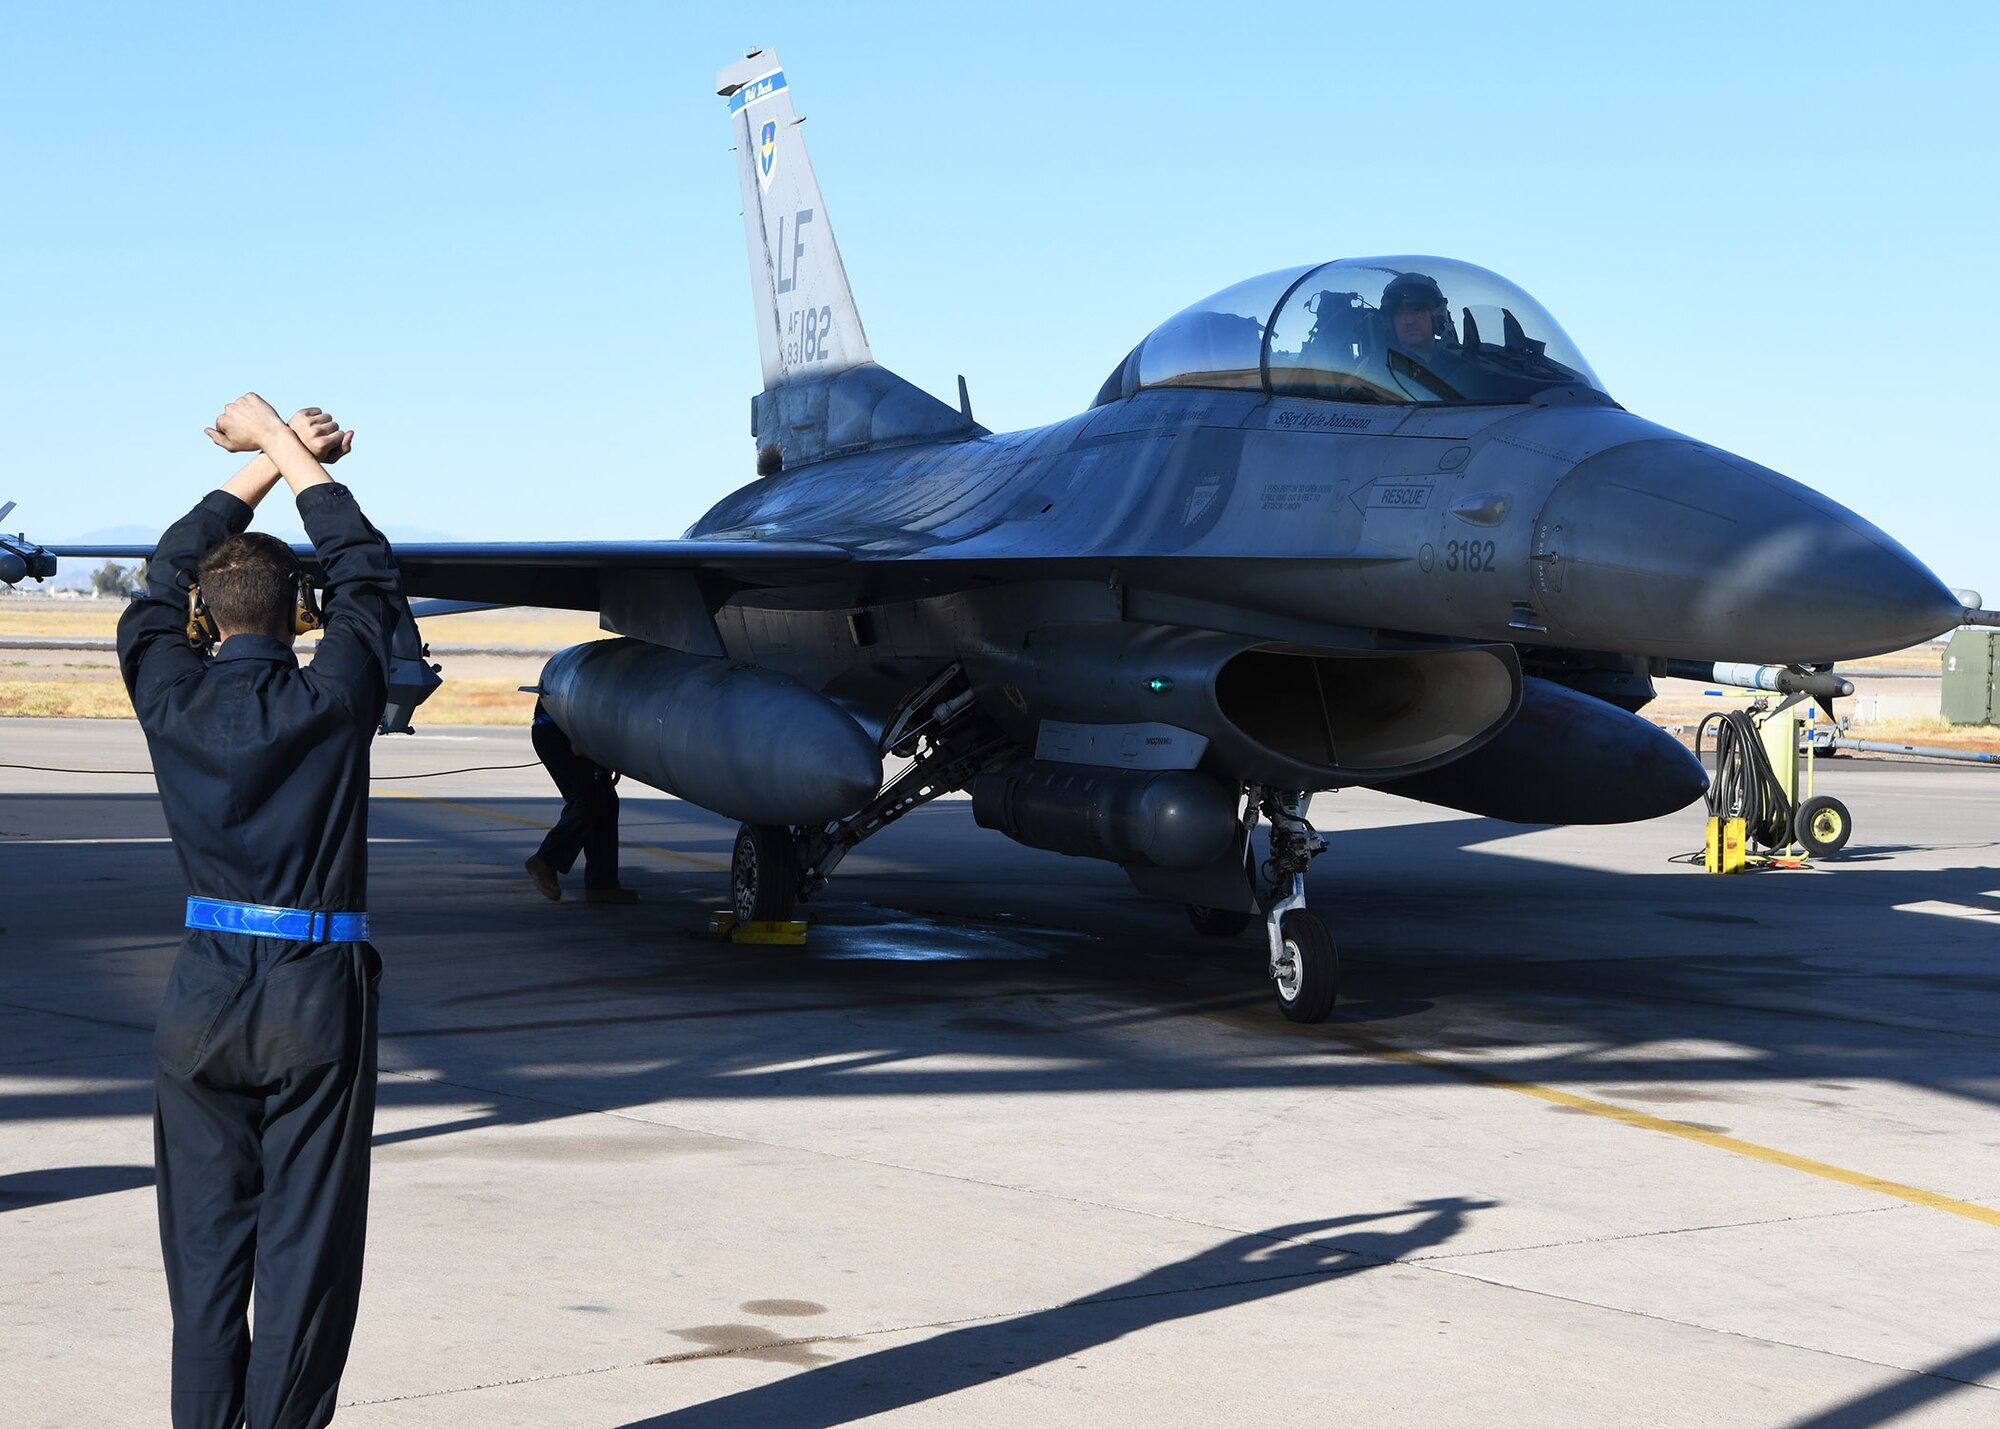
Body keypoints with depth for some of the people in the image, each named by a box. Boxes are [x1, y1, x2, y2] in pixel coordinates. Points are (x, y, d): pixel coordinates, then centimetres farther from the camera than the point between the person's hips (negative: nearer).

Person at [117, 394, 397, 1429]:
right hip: (317, 995, -3)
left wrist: (267, 459, 23)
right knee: (304, 1244, 3)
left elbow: (167, 576, 16)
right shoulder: (330, 703, -8)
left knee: (205, 1237, 10)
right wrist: (288, 450, 17)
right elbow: (364, 571, 8)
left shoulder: (171, 698, -3)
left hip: (204, 994, 3)